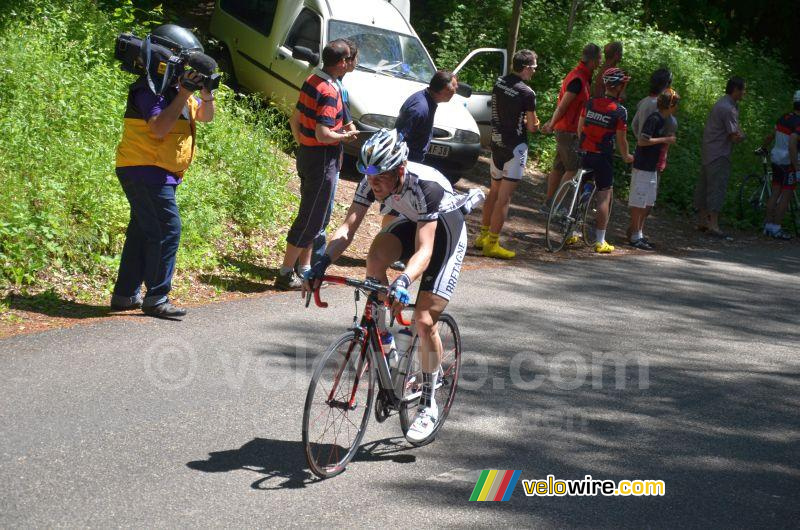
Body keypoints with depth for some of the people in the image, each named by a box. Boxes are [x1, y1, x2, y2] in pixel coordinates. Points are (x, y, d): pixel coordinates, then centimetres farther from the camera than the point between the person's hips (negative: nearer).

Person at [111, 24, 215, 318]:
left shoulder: (175, 86, 16)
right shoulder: (151, 87, -14)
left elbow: (205, 116, 16)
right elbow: (159, 129, -25)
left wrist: (206, 90, -3)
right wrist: (185, 93, -24)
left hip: (157, 173, 10)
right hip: (145, 170, -10)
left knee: (142, 232, 12)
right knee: (168, 230, -13)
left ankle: (125, 295, 18)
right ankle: (156, 298, -10)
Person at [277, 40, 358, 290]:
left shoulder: (312, 81, 5)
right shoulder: (329, 92, -22)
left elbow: (295, 119, 12)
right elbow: (323, 134, -28)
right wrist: (346, 135, -11)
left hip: (306, 154, 9)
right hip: (322, 160, -9)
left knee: (310, 215, 18)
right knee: (311, 219, -1)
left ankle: (305, 268, 27)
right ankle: (286, 274, 4)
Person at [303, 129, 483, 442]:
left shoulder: (426, 185, -38)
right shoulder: (372, 180, -22)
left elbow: (424, 250, -44)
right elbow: (348, 228, -24)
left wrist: (403, 282, -62)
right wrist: (323, 264, -40)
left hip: (447, 230, -5)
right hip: (411, 222, 5)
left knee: (424, 320, -14)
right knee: (375, 258, -29)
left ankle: (429, 405, 5)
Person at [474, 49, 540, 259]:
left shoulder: (499, 84, 4)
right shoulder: (527, 93, -17)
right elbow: (532, 126, -13)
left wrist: (522, 120, 4)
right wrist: (533, 123, 8)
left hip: (497, 142, 8)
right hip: (515, 147, -7)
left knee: (494, 191, 20)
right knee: (504, 197, -4)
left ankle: (483, 235, 27)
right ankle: (491, 243, -3)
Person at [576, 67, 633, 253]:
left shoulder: (590, 103, 3)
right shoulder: (620, 111, -11)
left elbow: (580, 128, 8)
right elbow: (621, 139, -6)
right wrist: (626, 156, 11)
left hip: (585, 154, 5)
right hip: (603, 157, -5)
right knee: (605, 196, 1)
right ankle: (600, 241, 0)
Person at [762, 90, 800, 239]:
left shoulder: (783, 118, 8)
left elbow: (771, 137, 19)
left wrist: (763, 148, 39)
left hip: (776, 159, 8)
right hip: (788, 162, -8)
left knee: (775, 193, 12)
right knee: (787, 195, -2)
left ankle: (768, 225, 15)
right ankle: (776, 228, -1)